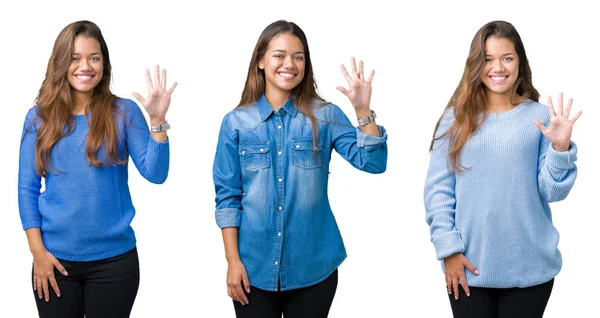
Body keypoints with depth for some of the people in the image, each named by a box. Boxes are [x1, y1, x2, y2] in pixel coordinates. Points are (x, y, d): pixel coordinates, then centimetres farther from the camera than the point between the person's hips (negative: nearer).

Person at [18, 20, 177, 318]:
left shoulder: (124, 112, -1)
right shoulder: (39, 116, 1)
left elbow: (155, 174, -9)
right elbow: (27, 188, 2)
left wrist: (157, 119, -21)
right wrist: (37, 250, -5)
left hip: (114, 258, 0)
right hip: (55, 258, 1)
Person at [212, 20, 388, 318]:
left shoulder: (325, 116, 0)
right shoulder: (236, 122, 0)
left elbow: (372, 162, -10)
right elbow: (227, 197, 1)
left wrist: (362, 109, -21)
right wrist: (233, 261, -3)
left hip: (313, 267, 0)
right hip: (255, 267, 0)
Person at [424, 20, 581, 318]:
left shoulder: (541, 117, 1)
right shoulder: (456, 118, 1)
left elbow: (551, 193, -2)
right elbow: (437, 189, 0)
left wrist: (560, 147, -16)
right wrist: (448, 249, -7)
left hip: (529, 268, 0)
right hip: (469, 266, 0)